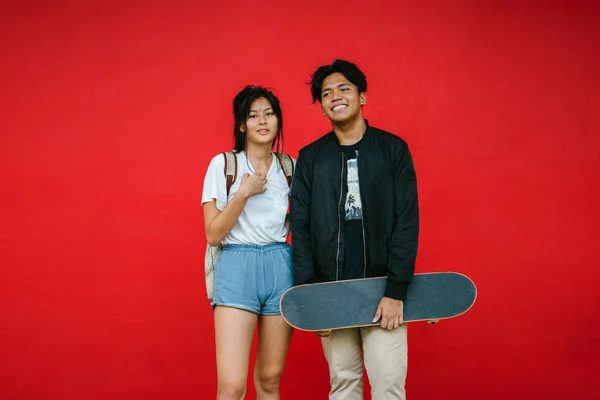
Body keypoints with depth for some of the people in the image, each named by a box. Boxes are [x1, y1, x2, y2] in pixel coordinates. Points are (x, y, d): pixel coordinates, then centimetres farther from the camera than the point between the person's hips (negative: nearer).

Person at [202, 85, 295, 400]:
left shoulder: (290, 166, 10)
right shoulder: (223, 164, 0)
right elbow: (213, 234, -5)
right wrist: (244, 193, -11)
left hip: (281, 268, 3)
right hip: (237, 267, -3)